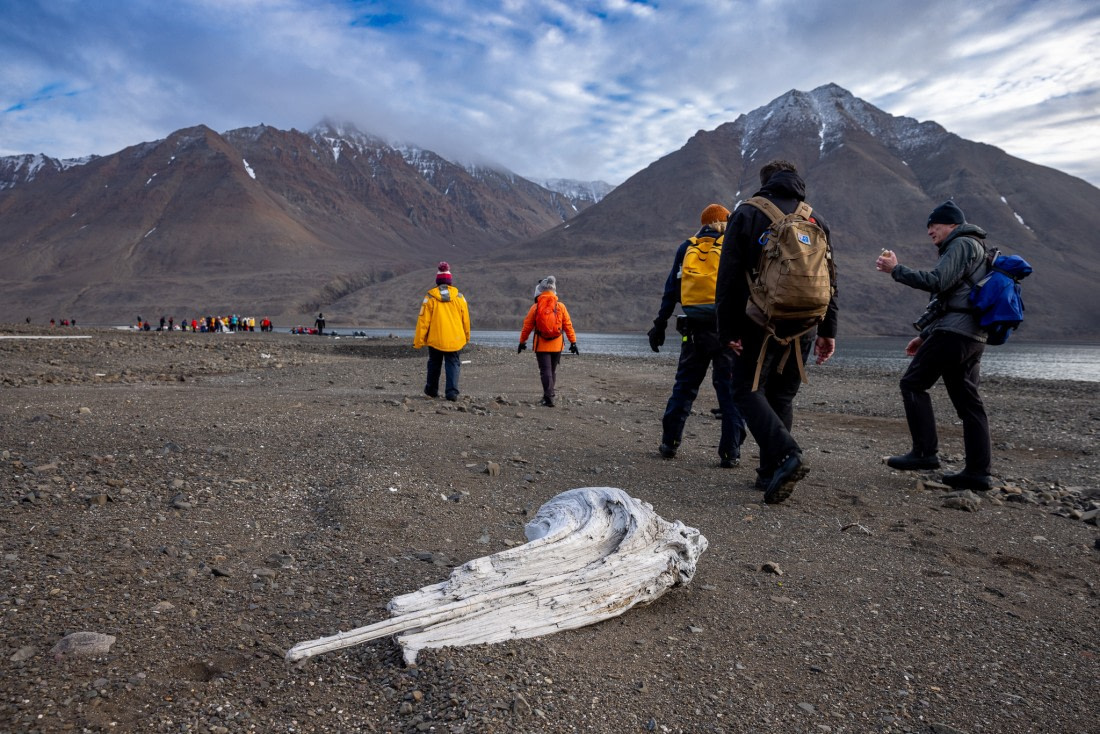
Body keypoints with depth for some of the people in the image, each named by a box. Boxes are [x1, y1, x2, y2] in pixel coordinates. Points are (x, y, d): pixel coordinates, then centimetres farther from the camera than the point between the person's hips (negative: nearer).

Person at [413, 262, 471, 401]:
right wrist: (466, 337, 21)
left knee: (434, 364, 17)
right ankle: (452, 392, -8)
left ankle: (432, 390, 29)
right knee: (453, 364, 4)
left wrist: (418, 340, 2)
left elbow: (423, 320, -5)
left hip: (435, 339, 0)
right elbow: (466, 320, 7)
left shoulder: (430, 297, -5)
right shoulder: (459, 297, 0)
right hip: (455, 340, 0)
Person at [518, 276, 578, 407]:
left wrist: (522, 342, 11)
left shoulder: (535, 308, -6)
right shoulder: (561, 306, -3)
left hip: (541, 345, -2)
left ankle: (549, 398, -8)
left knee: (545, 371, -1)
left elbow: (527, 326, 0)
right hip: (557, 345, 2)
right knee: (553, 370, 16)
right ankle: (550, 395, 24)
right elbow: (568, 325, -1)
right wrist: (573, 342, 5)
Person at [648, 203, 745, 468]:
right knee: (729, 389, 2)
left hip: (694, 329, 3)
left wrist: (660, 325, 11)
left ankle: (669, 443, 17)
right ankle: (730, 453, 3)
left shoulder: (686, 248, 11)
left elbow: (671, 290, 9)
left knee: (685, 385, 13)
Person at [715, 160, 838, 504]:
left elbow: (728, 276, -8)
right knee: (781, 396, 13)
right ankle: (771, 474, 16)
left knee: (748, 390, 3)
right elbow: (829, 279, 11)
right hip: (802, 328, 5)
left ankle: (785, 454, -19)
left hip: (760, 324, -4)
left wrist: (727, 328, -6)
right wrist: (827, 330, 13)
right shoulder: (816, 220, 13)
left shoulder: (747, 214, 0)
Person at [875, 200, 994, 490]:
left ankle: (925, 453, -9)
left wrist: (896, 269, -10)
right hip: (973, 336, 10)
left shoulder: (962, 244, -1)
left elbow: (938, 282, -17)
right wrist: (925, 336, 26)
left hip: (953, 332, -10)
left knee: (912, 383, -6)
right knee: (968, 400, 6)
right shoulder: (974, 249, 31)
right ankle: (979, 471, 5)